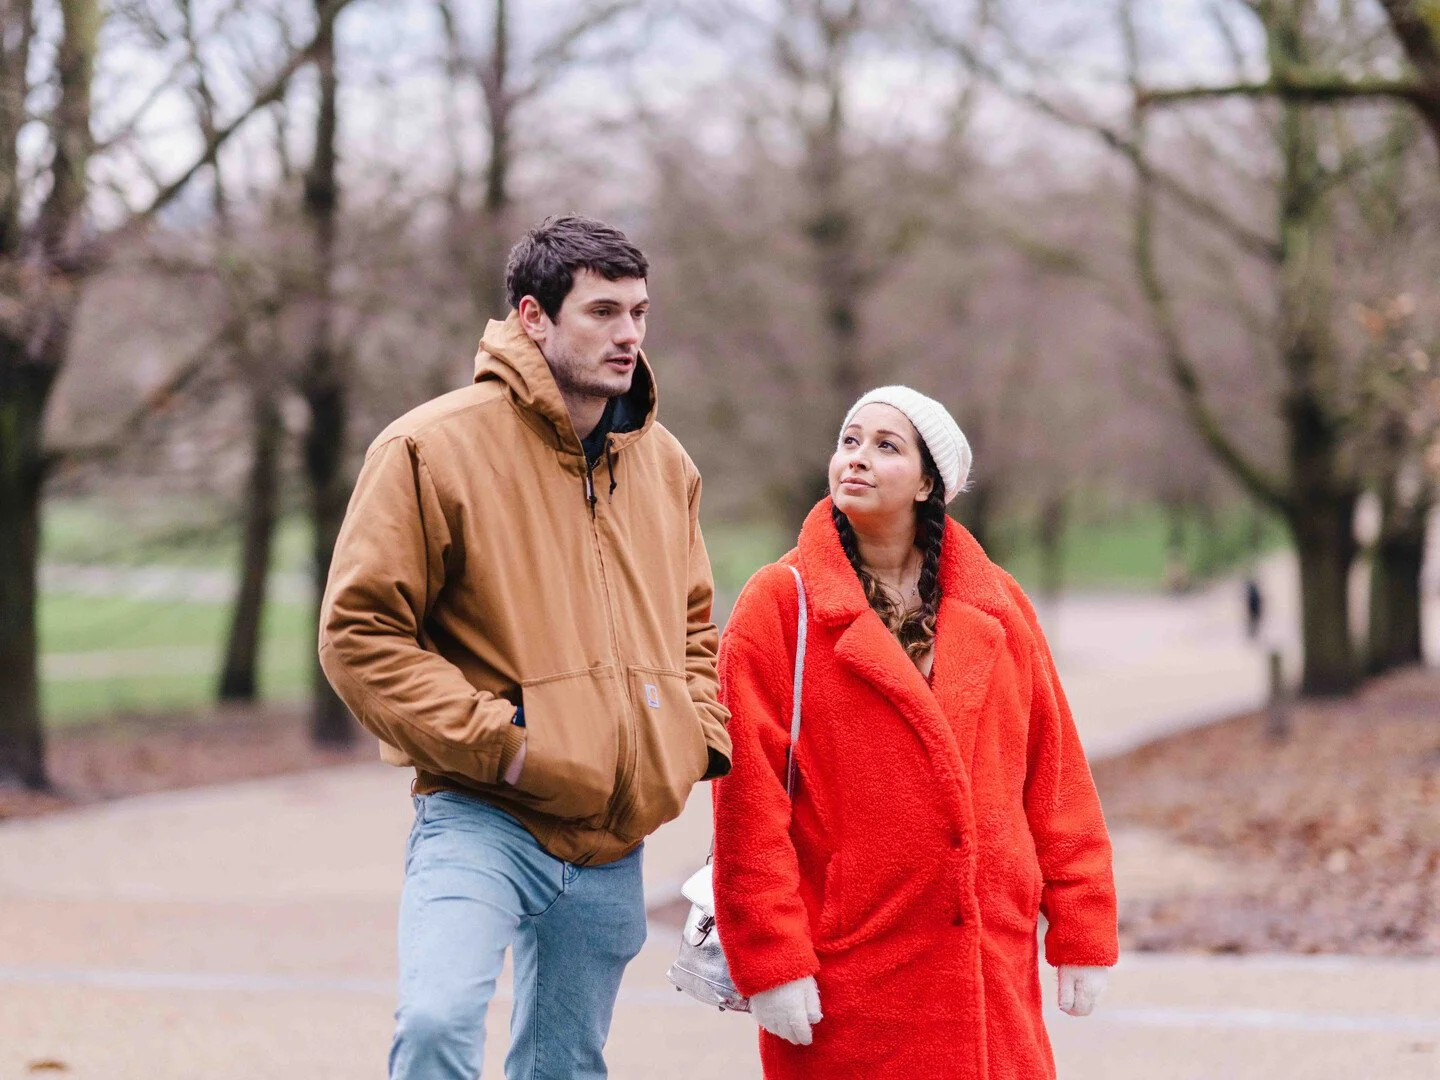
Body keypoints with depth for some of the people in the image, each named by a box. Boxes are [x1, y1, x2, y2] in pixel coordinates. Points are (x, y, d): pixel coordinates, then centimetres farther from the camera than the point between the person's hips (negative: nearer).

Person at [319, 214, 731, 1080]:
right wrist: (492, 740, -16)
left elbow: (694, 625, 27)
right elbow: (360, 632, -10)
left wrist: (706, 735, 9)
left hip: (615, 846, 6)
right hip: (482, 821, -6)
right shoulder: (436, 447, -8)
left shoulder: (665, 464, 12)